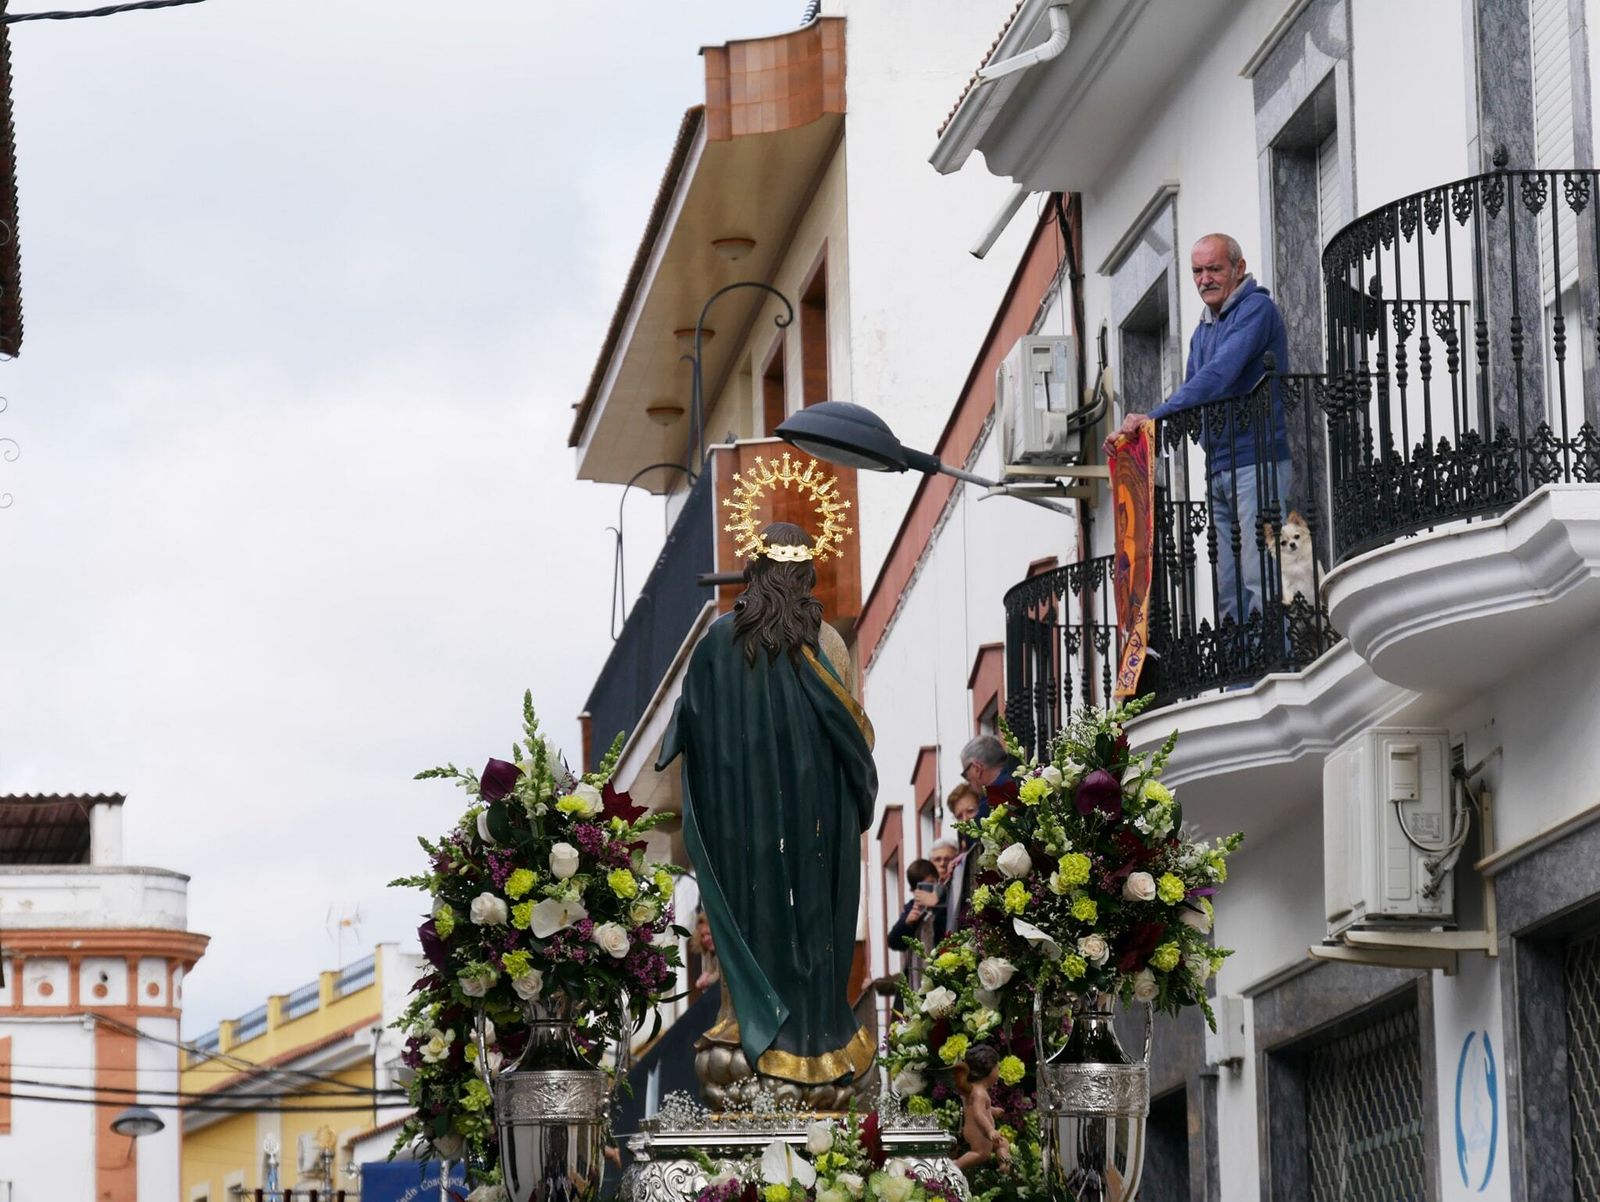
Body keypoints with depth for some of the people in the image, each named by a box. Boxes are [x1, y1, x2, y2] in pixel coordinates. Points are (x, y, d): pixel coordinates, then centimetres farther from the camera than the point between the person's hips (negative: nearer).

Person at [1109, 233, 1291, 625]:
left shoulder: (1256, 309, -8)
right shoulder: (1203, 330, 20)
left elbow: (1218, 376, -21)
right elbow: (1192, 398, 21)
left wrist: (1153, 418, -27)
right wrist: (1138, 432, 3)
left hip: (1256, 463, -9)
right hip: (1218, 471, 9)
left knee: (1259, 583, -15)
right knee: (1228, 590, 7)